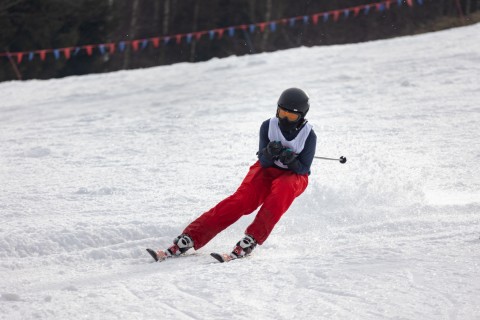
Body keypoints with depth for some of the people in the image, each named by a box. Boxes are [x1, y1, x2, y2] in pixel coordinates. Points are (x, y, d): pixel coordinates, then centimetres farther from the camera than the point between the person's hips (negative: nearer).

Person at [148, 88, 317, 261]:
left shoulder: (308, 136, -13)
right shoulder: (268, 126, -9)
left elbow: (303, 169, -10)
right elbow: (264, 161, -10)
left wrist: (291, 161, -32)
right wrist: (270, 153, -33)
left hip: (294, 176, -1)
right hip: (266, 170, 1)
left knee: (282, 188, -39)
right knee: (241, 200, -25)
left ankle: (250, 241, -44)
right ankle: (187, 240, -33)